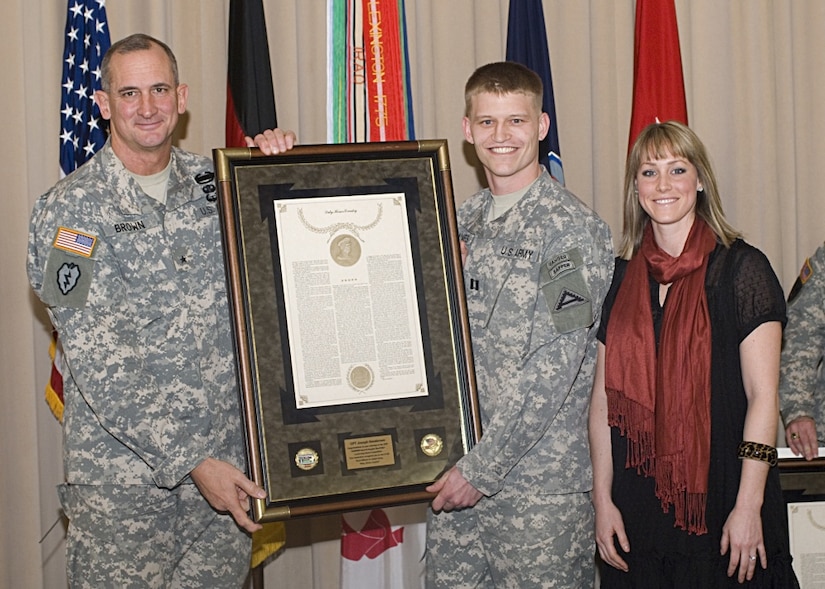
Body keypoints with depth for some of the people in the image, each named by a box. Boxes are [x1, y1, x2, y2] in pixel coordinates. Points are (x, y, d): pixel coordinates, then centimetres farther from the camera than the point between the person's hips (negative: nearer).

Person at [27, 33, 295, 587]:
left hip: (227, 463, 4)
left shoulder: (216, 182, 5)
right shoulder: (70, 209, -8)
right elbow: (99, 365, -14)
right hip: (123, 476, -4)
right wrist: (191, 461, -19)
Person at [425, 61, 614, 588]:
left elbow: (554, 369, -16)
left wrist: (483, 468, -16)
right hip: (455, 471, 6)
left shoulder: (571, 228, -10)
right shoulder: (463, 222, 11)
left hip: (541, 484, -6)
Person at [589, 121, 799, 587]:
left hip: (720, 503, -3)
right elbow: (604, 397, 8)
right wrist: (603, 499, 3)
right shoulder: (622, 277, 7)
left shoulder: (741, 268, -5)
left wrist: (748, 505, -13)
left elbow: (763, 396, -8)